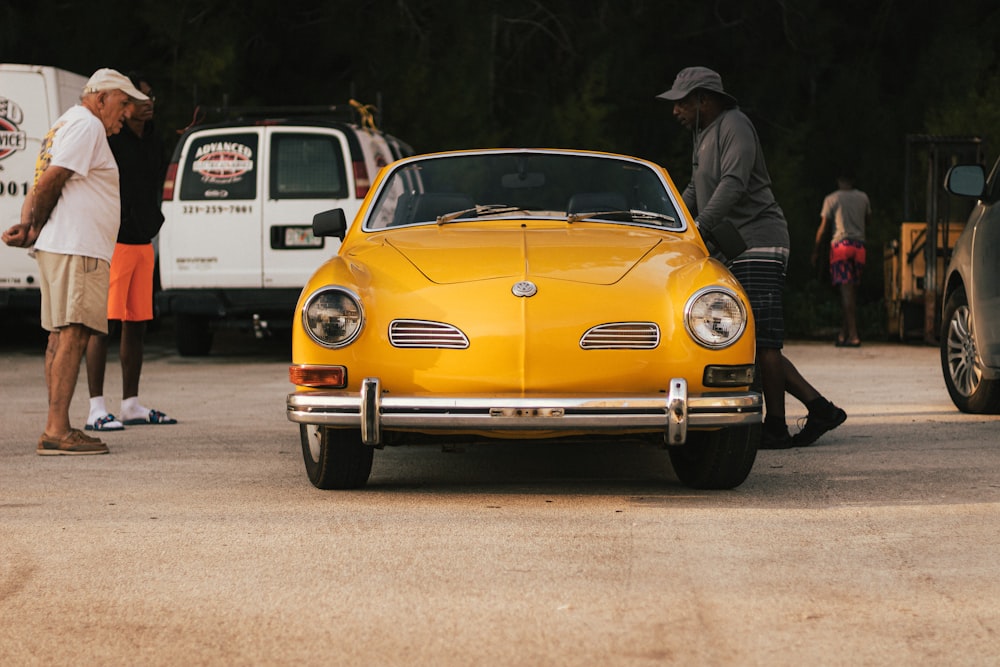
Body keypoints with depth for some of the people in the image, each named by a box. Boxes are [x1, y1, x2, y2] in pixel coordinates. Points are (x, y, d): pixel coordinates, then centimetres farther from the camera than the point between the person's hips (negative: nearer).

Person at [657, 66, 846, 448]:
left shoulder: (735, 126, -9)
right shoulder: (704, 135, 21)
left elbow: (733, 183, -23)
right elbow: (695, 192, 30)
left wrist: (699, 227, -31)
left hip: (759, 243, -10)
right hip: (738, 251, 10)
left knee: (762, 342, -11)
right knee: (759, 344, 6)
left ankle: (776, 428, -9)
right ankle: (819, 407, 7)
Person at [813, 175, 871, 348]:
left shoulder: (831, 199, 2)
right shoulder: (863, 198, 12)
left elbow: (824, 227, 1)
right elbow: (868, 219, 26)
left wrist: (816, 250, 7)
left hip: (840, 244, -4)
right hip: (859, 245, 4)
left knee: (846, 290, -10)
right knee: (852, 291, 11)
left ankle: (853, 335, -18)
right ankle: (844, 332, 8)